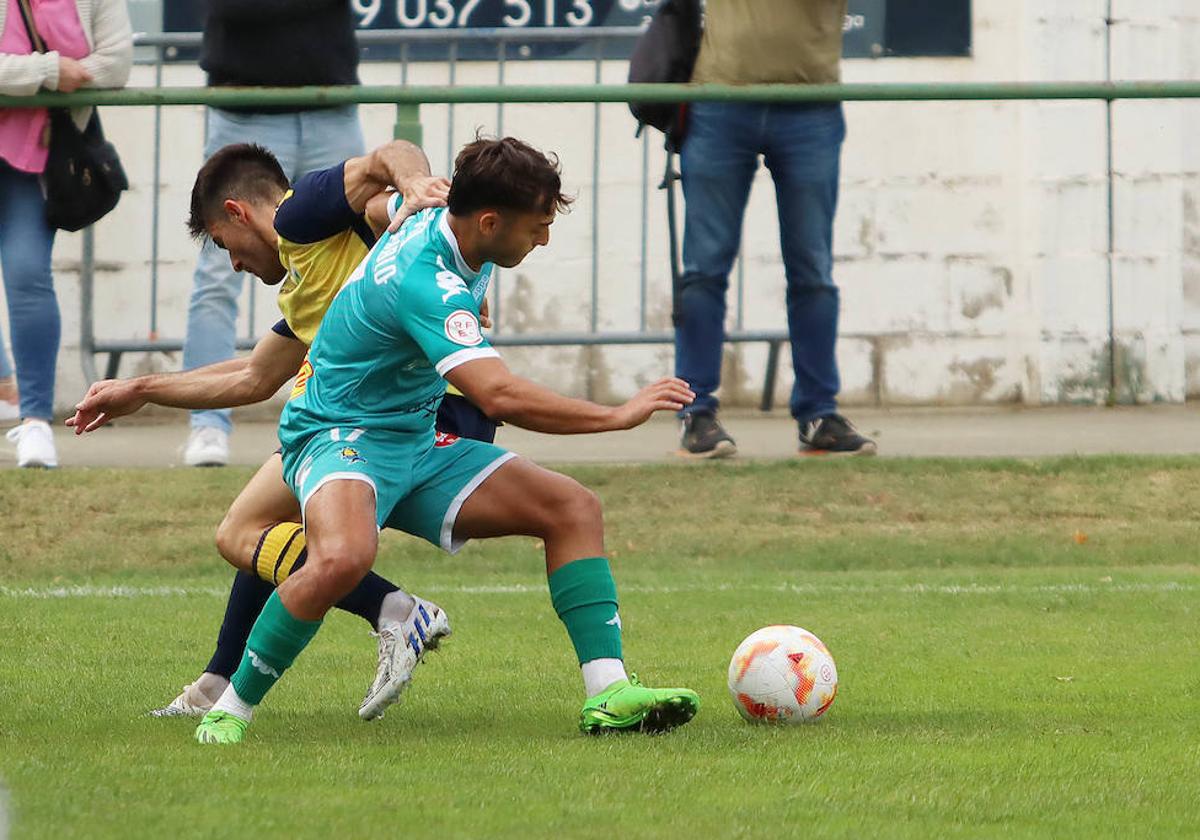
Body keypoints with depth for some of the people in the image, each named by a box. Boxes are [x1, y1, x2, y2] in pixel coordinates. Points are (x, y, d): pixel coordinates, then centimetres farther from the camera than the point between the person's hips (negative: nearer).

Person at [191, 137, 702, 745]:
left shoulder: (435, 217, 1)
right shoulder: (426, 280, -28)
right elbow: (500, 397, -38)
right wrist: (618, 415, -29)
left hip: (416, 445, 10)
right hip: (340, 437, -10)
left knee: (573, 508, -3)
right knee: (344, 557, -40)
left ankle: (608, 693, -11)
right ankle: (229, 712, -22)